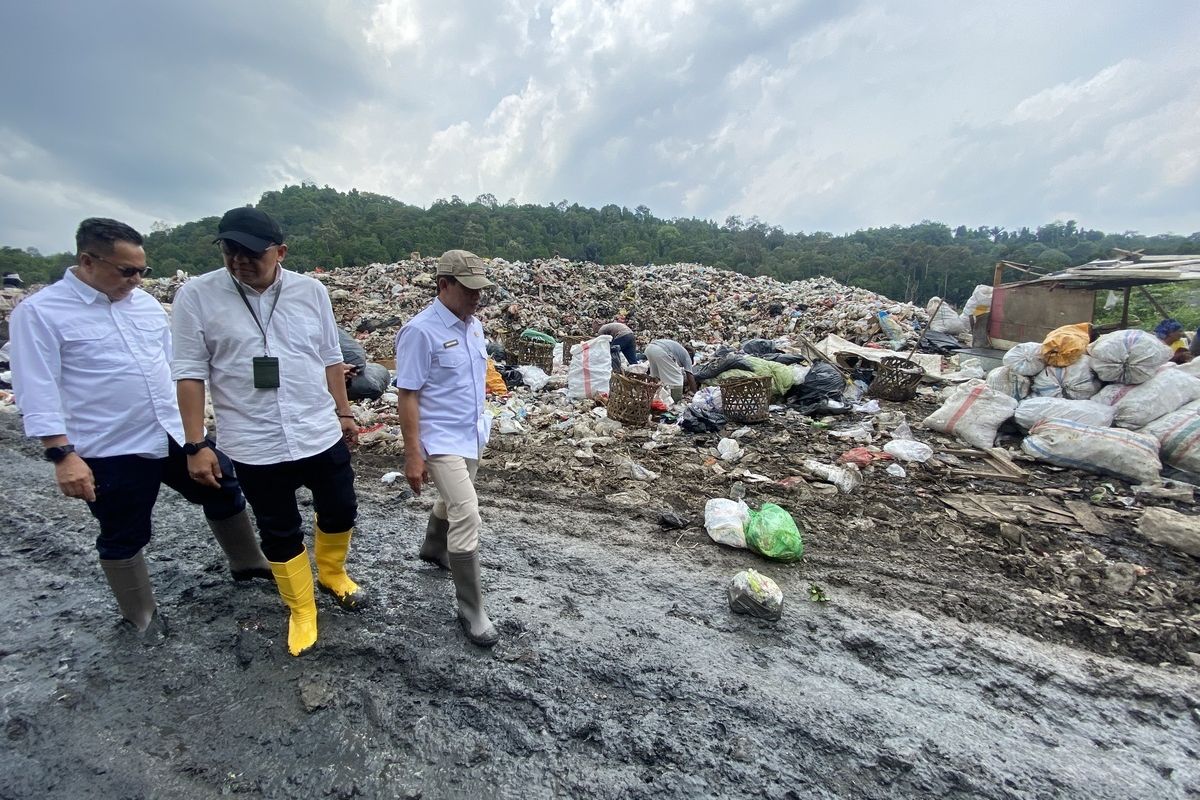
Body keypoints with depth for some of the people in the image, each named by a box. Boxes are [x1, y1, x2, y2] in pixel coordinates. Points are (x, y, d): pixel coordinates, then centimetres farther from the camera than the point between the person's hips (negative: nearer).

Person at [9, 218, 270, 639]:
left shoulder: (145, 302, 6)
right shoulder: (40, 313, -11)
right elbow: (38, 393, -13)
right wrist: (63, 454, -18)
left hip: (176, 435, 6)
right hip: (111, 452, -5)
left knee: (225, 493, 16)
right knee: (124, 539, 12)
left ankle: (247, 562, 38)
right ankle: (141, 616, 33)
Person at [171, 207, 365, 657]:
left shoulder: (311, 290, -1)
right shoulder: (196, 296, -7)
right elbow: (190, 373, -5)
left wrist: (343, 413, 11)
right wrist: (196, 445, -7)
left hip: (322, 434, 2)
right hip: (254, 447, -2)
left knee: (340, 512, 16)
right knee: (279, 533, 14)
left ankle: (332, 574, 46)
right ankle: (301, 610, 35)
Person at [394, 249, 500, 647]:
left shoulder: (474, 325, 4)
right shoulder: (420, 331, -19)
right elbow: (407, 395, -18)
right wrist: (413, 454, -19)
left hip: (472, 436, 8)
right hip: (442, 441, -8)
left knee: (452, 501, 26)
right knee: (467, 516, -13)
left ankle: (433, 548, 56)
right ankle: (471, 610, 3)